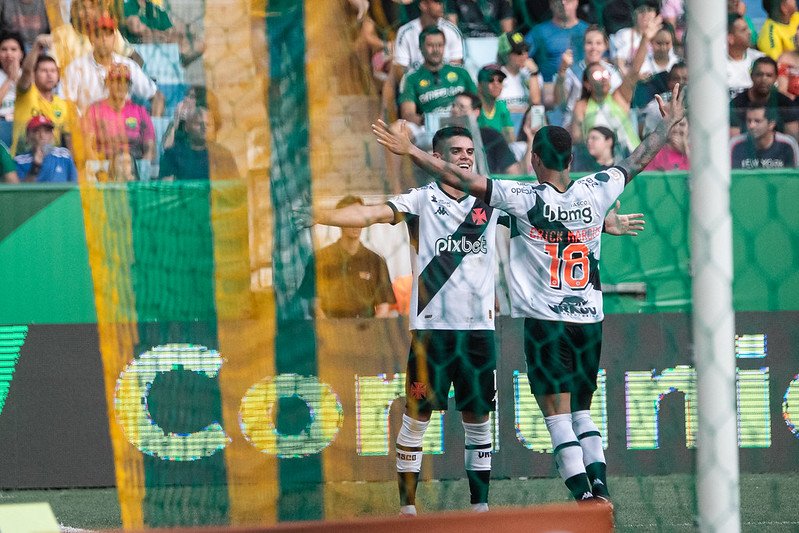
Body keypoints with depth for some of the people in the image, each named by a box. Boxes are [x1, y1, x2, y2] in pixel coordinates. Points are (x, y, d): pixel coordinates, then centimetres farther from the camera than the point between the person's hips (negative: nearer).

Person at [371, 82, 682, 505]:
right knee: (581, 409, 16)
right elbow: (640, 158, 17)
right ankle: (599, 481, 2)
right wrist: (669, 124, 32)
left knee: (557, 414, -5)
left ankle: (582, 491, -16)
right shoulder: (595, 192, 1)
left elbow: (461, 178, -13)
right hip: (590, 319, 4)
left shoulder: (524, 200, -10)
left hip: (545, 322, -4)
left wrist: (410, 151, -9)